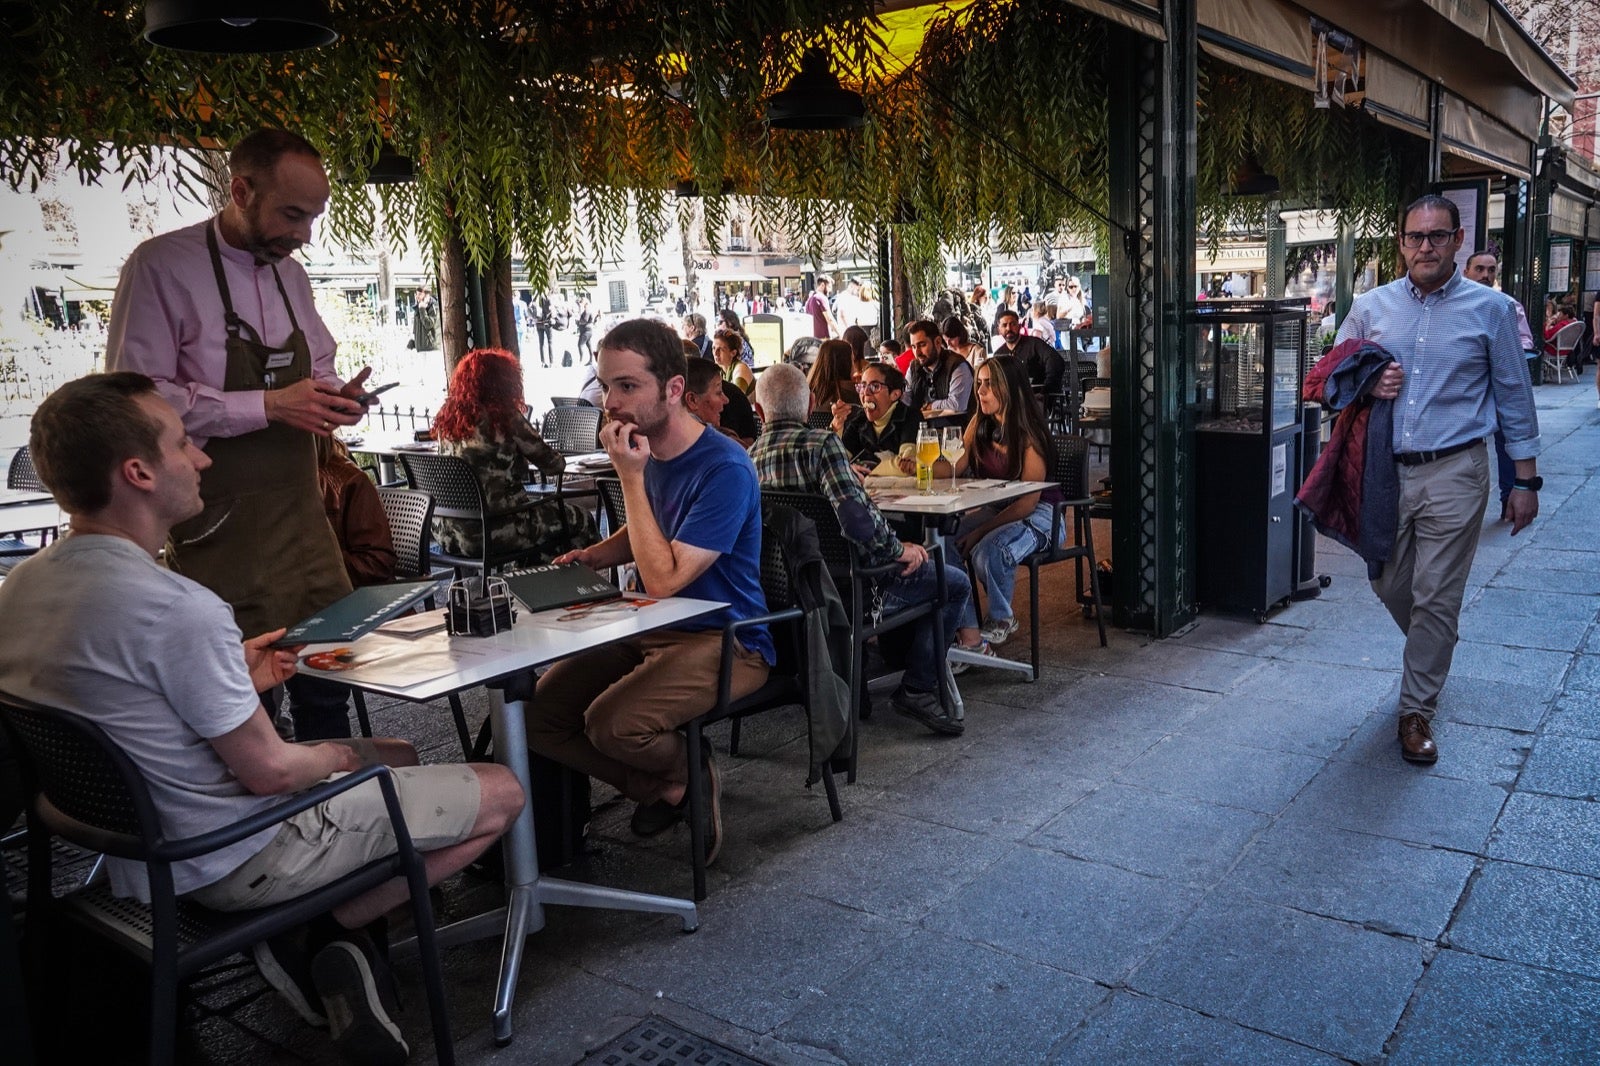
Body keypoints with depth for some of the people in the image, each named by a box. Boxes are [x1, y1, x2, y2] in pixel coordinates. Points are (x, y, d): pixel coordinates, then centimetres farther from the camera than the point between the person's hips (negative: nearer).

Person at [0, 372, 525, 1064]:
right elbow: (269, 771, -23)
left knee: (398, 757, 27)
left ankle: (323, 935, 7)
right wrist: (338, 757, -2)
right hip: (235, 861, -9)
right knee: (500, 793, -1)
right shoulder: (179, 608, -31)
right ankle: (329, 930, 0)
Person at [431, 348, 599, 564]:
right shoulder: (504, 418, -12)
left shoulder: (446, 417, 6)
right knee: (582, 521, 11)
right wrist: (558, 459, 17)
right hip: (496, 531, -7)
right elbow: (553, 464, -5)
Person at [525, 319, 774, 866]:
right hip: (652, 632, 8)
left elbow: (664, 579, -24)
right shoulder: (647, 450, 5)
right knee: (534, 713, -3)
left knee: (613, 723, -32)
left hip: (724, 641, -8)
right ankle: (666, 788, 9)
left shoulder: (724, 468, -20)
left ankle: (690, 771, 2)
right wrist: (595, 555, 4)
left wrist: (631, 477, -22)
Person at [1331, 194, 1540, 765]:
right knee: (1389, 585, 13)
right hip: (1384, 471, 3)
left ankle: (1417, 710, 13)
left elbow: (1514, 396, 4)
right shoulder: (1369, 307, 6)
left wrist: (1525, 480, 3)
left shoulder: (1490, 309, 0)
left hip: (1454, 473, -3)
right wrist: (1366, 386, -9)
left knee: (1436, 600, -1)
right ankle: (1433, 651, 44)